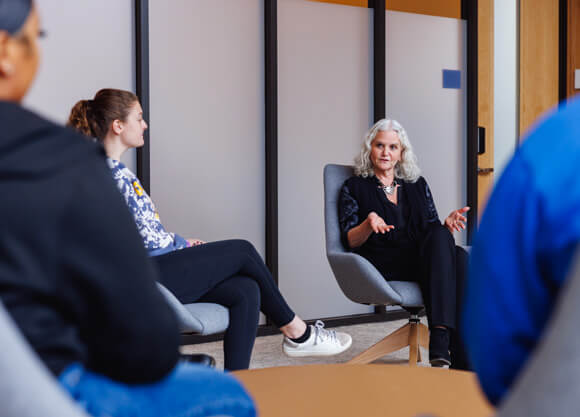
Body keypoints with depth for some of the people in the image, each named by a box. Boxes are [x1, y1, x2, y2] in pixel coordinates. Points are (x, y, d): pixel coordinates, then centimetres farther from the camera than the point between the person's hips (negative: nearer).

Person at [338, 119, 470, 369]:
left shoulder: (417, 185, 23)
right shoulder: (354, 187, 11)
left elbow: (434, 231, 19)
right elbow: (350, 241, 3)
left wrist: (448, 224, -4)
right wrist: (368, 225, -19)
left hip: (423, 261, 4)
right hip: (382, 267, -4)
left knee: (459, 257, -31)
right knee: (440, 239, -31)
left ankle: (462, 358, -38)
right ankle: (439, 336, -42)